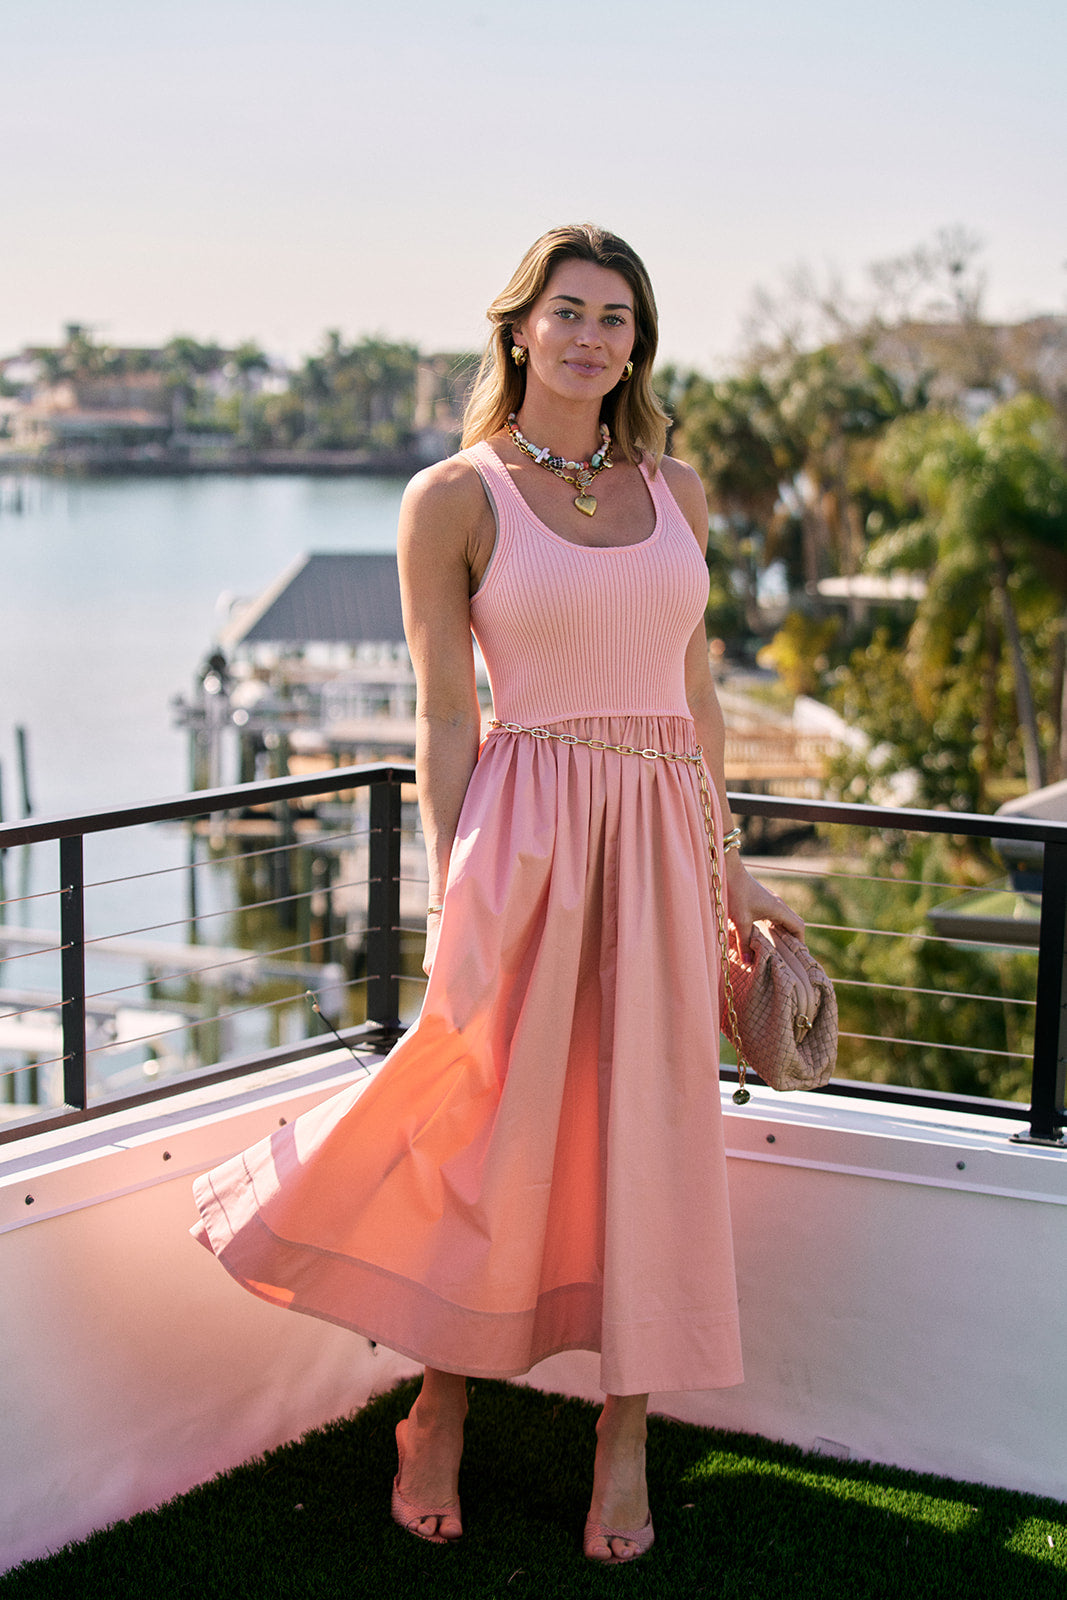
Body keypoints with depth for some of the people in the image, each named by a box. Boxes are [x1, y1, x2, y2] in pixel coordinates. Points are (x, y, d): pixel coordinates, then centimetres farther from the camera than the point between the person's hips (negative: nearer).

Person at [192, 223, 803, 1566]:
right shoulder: (455, 498, -2)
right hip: (529, 834, -4)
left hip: (662, 837, 4)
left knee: (649, 1136, 6)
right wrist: (454, 901, -8)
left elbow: (693, 690, 15)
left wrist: (728, 868, 13)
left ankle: (624, 1443, 21)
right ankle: (440, 1422, 23)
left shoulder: (674, 489, 11)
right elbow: (446, 721, -3)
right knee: (498, 1128, 1)